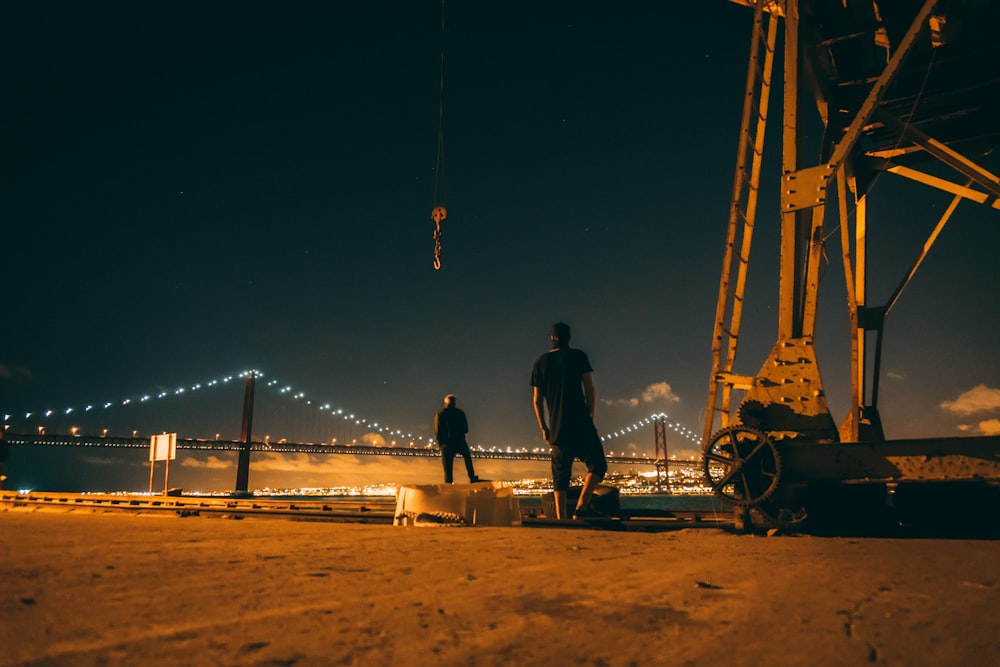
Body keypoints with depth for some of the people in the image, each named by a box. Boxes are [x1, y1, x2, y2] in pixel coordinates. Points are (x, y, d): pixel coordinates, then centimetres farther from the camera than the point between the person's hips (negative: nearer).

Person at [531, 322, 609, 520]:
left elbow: (537, 400, 11)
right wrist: (590, 416, 8)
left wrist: (544, 428, 16)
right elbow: (590, 391, -2)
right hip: (579, 424, -4)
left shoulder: (540, 362, 12)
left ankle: (561, 518, 3)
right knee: (598, 464, 0)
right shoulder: (578, 356, 2)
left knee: (560, 476, 9)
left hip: (556, 428, 4)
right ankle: (582, 507, -17)